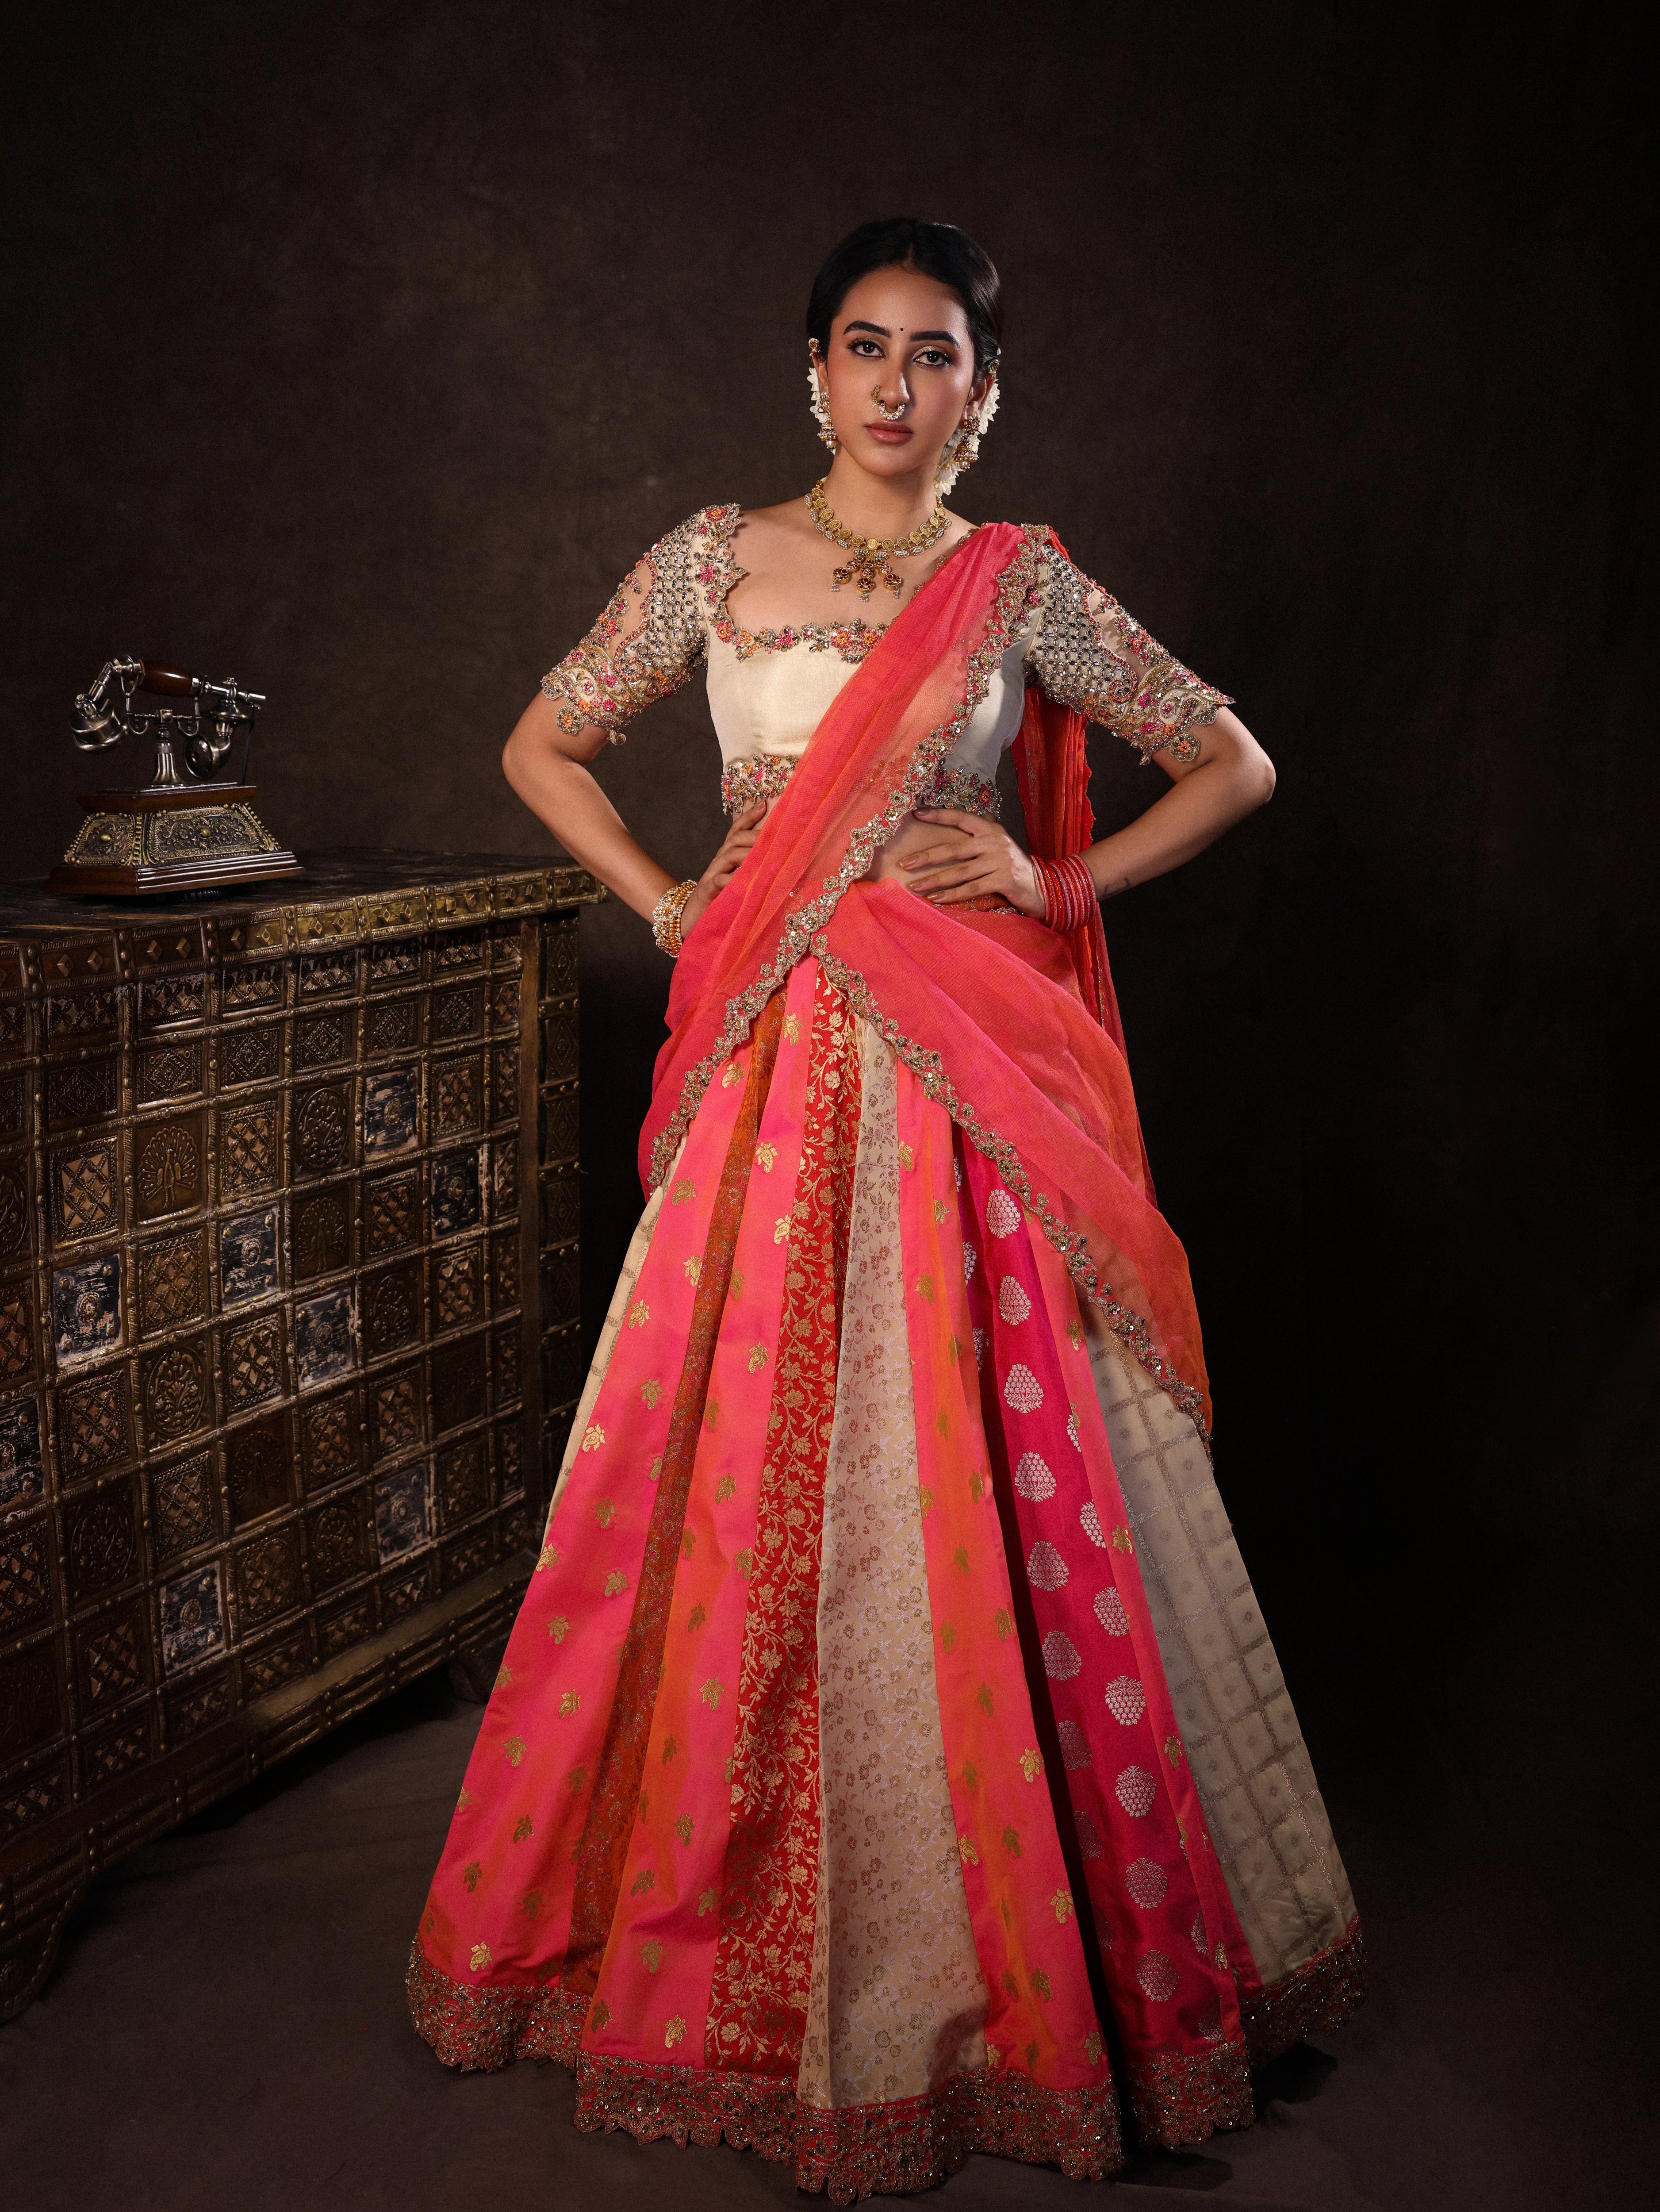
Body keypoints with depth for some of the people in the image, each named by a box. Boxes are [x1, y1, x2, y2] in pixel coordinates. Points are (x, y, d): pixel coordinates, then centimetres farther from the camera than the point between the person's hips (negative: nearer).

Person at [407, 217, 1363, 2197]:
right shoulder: (713, 561, 6)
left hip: (974, 1073, 0)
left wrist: (1061, 884, -1)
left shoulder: (1025, 586, 4)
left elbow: (1234, 765, 11)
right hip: (776, 1069, 1)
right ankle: (729, 1919, 25)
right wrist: (673, 908, 3)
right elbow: (541, 747, 14)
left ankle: (1016, 1940, 22)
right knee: (755, 1489, 5)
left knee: (989, 1494, 3)